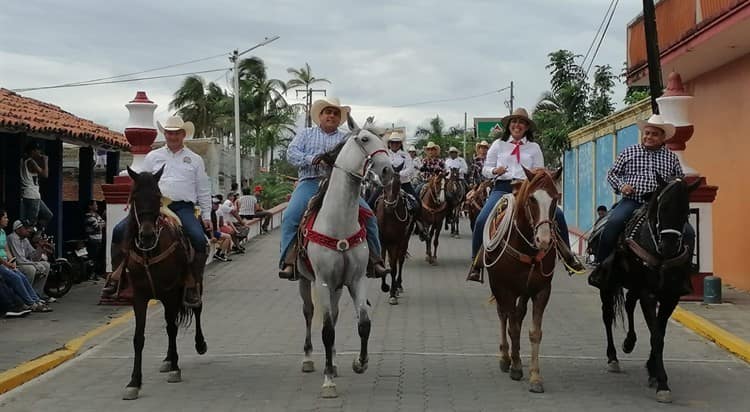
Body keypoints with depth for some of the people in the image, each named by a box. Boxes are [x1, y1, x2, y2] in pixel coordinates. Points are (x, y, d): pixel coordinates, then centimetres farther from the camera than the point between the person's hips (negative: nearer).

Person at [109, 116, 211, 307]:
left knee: (199, 240, -29)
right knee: (119, 231, -15)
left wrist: (206, 216, 8)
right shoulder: (152, 157, 18)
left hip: (183, 207, -2)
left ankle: (193, 285, -14)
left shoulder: (195, 159, 16)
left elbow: (203, 191, 15)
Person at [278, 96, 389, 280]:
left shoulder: (346, 139, 21)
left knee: (368, 216, -15)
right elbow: (291, 153, 6)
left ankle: (374, 261, -8)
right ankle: (288, 262, -28)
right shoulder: (306, 134, 20)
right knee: (291, 216, -27)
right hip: (310, 182, -1)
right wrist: (313, 159, -13)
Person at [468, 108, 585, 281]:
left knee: (558, 214, -17)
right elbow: (485, 169, 12)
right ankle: (476, 263, -11)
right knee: (481, 220, -25)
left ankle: (567, 256, -1)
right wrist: (495, 171, -11)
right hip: (502, 188, -1)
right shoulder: (498, 145, 13)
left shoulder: (534, 147, 14)